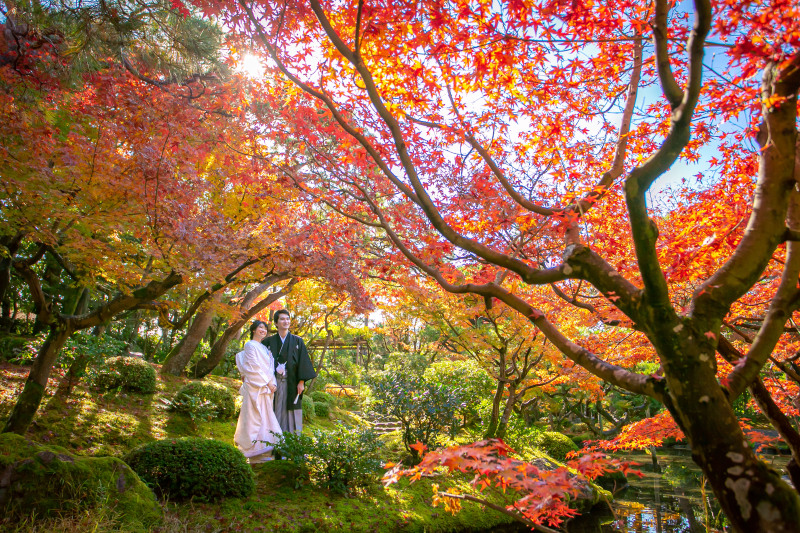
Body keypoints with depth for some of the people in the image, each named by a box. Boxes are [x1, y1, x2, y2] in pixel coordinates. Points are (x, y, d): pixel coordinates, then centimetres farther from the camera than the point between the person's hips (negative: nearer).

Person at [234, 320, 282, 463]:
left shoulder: (263, 347, 20)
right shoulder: (250, 345, -6)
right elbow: (254, 367, -13)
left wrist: (273, 383, 4)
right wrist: (267, 382, -12)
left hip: (265, 387, 9)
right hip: (255, 386, -9)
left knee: (264, 417, 9)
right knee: (255, 416, -6)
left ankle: (263, 450, 14)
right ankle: (257, 452, -3)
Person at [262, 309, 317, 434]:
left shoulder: (297, 341, 6)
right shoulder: (269, 342, 8)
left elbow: (303, 362, 2)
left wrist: (301, 382, -6)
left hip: (291, 383, 0)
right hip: (274, 382, 1)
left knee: (291, 413, 0)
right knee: (275, 411, 1)